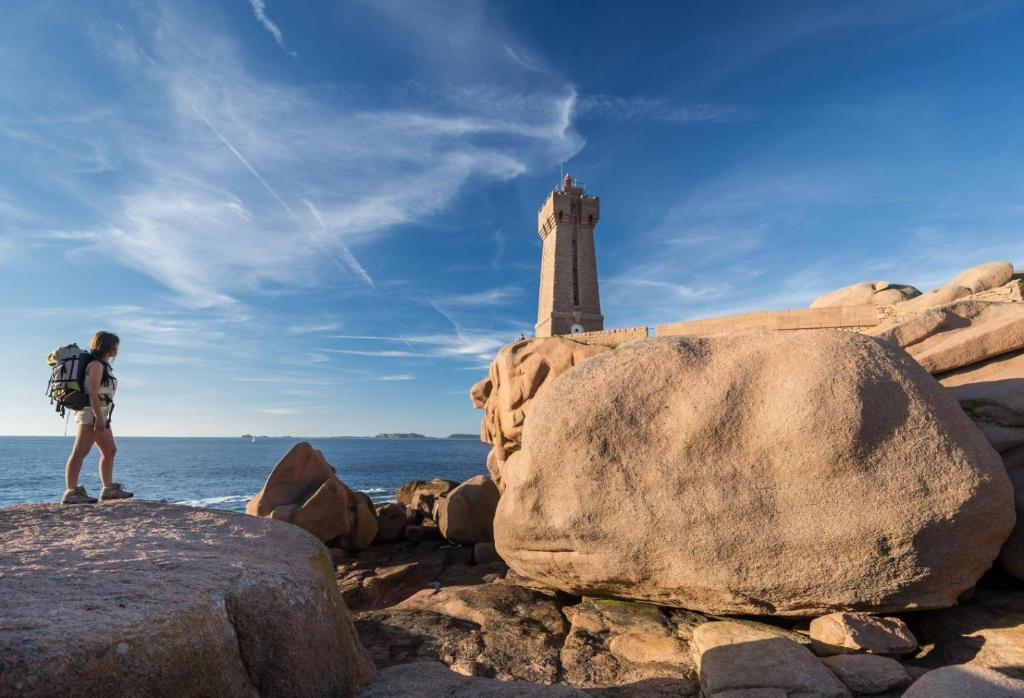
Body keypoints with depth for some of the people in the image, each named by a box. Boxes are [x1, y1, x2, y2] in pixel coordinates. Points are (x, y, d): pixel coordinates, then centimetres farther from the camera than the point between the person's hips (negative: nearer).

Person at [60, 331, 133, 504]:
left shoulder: (102, 365, 19)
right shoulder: (96, 364, -10)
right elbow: (92, 393, -19)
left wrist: (101, 417, 20)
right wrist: (98, 417, -23)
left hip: (99, 414, 10)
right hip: (92, 413, -10)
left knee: (110, 450, 12)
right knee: (80, 452, -10)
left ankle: (109, 488, 16)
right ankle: (71, 492, -10)